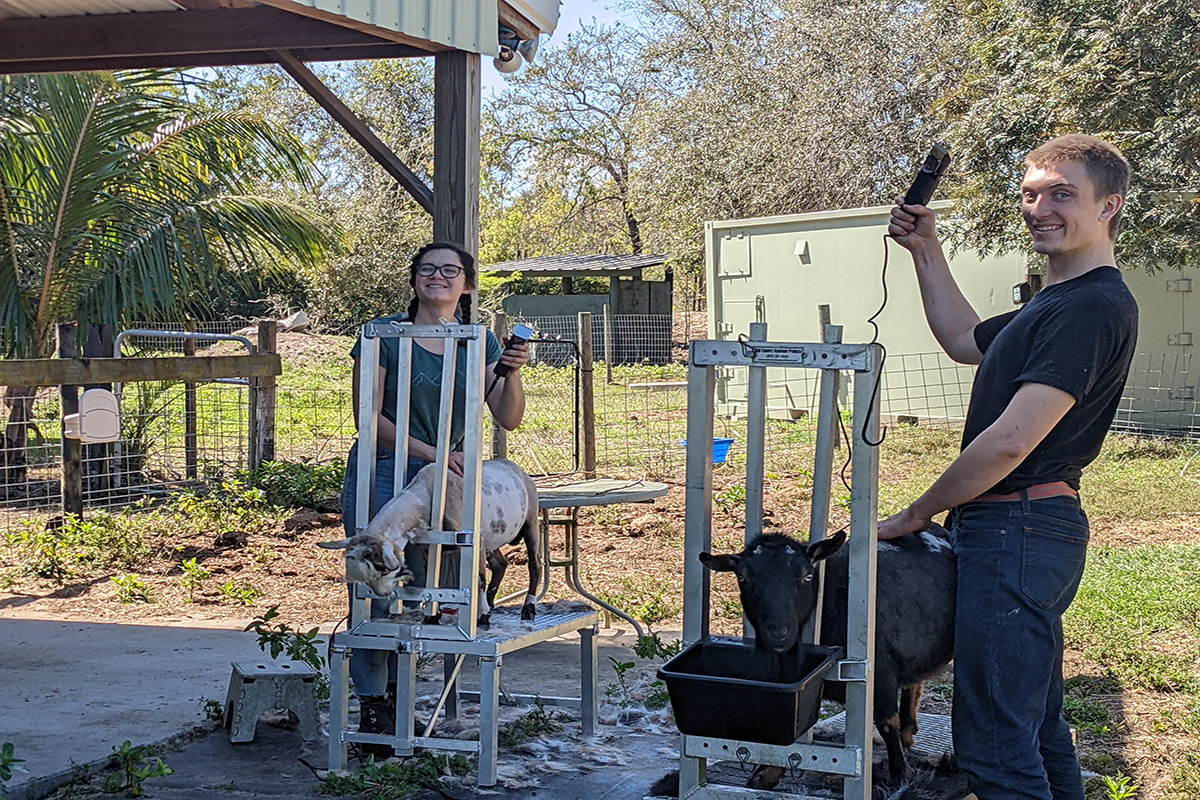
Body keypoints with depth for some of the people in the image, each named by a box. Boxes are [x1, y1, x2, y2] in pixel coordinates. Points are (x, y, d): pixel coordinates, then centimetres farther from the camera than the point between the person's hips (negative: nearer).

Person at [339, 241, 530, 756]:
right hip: (381, 475, -4)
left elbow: (508, 420, 4)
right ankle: (371, 707, 2)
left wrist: (513, 373, -15)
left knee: (419, 588, 8)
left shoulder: (479, 343, 7)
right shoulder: (384, 335, -6)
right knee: (375, 588, -7)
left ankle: (396, 694, 22)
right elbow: (369, 417, -9)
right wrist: (429, 451, -18)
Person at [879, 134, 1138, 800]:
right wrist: (926, 251, 23)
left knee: (994, 740, -7)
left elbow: (1010, 443, -22)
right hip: (1025, 529, 11)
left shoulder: (1093, 307, -17)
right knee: (1037, 726, 19)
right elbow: (964, 341, 34)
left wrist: (916, 515, -11)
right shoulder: (1056, 302, 17)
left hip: (1018, 534, -11)